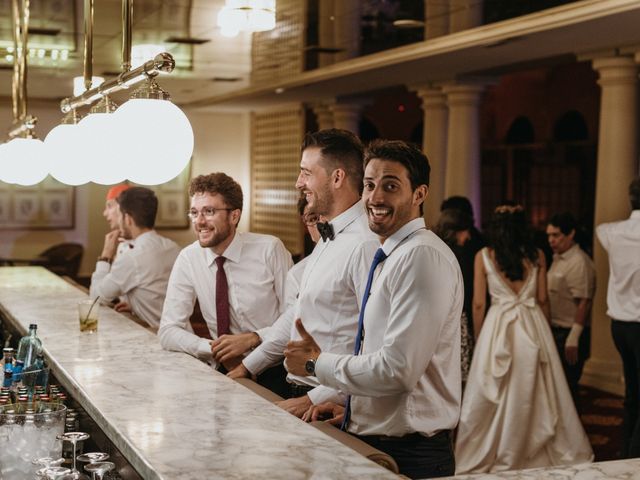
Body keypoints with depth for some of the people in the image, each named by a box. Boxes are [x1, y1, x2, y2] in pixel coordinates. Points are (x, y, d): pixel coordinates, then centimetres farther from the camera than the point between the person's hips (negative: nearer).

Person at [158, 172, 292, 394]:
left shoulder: (270, 249, -5)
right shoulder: (188, 259, 1)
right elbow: (168, 332, 1)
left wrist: (253, 338, -19)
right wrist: (213, 349, -14)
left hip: (275, 372, -4)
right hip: (225, 370, 4)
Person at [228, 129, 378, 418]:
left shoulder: (365, 244, -18)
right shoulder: (328, 239, 15)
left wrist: (313, 400, -20)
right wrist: (248, 367, 20)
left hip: (329, 405, -8)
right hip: (297, 392, 9)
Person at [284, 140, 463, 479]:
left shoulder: (423, 256, -19)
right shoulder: (392, 257, 12)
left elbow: (398, 369, -24)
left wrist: (316, 363, -12)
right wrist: (355, 408, 7)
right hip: (373, 440, 9)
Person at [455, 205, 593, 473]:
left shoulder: (484, 256, -2)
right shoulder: (537, 256, 3)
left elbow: (479, 304, -2)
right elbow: (543, 299, 7)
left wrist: (478, 339, 9)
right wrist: (543, 332, 19)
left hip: (498, 328, -2)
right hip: (533, 326, 2)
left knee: (491, 398, 5)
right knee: (535, 395, 9)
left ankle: (483, 459, 12)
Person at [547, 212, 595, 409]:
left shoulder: (579, 263, -16)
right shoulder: (557, 258, 11)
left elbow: (584, 303, -20)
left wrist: (573, 339, -22)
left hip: (569, 333, -9)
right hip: (556, 331, 9)